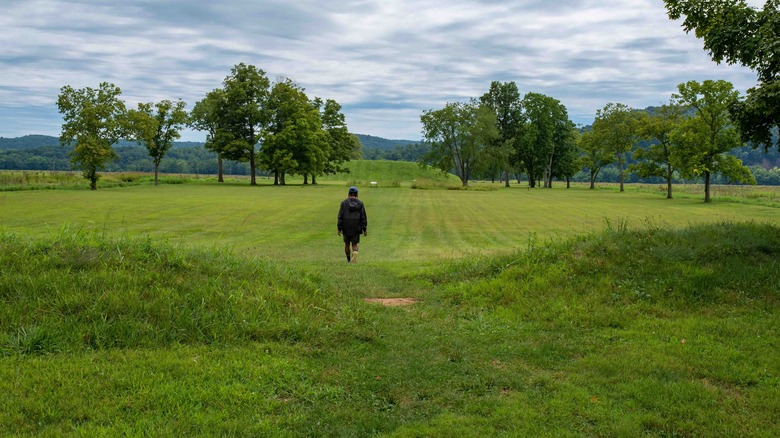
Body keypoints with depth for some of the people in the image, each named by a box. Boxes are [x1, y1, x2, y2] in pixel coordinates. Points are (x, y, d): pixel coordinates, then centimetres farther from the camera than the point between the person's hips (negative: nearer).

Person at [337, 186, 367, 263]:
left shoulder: (344, 203, -3)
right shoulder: (360, 203, -1)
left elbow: (340, 216, -5)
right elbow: (363, 217, -2)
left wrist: (339, 228, -1)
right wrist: (365, 229, 3)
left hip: (346, 227, 0)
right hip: (356, 227, 0)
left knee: (347, 244, 16)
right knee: (354, 244, 7)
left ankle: (349, 260, 26)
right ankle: (355, 253, -23)